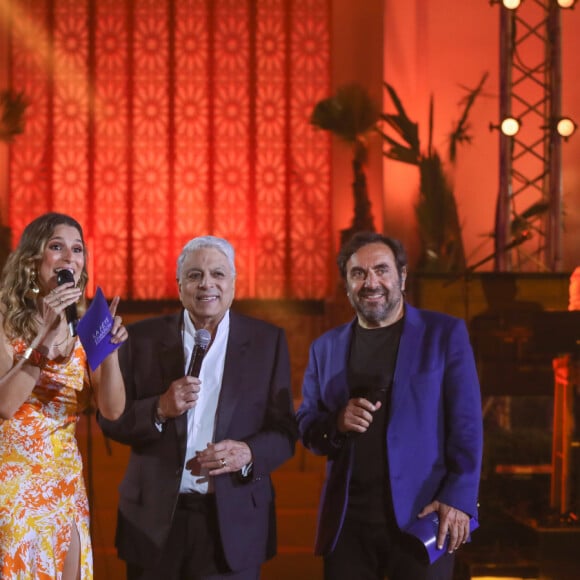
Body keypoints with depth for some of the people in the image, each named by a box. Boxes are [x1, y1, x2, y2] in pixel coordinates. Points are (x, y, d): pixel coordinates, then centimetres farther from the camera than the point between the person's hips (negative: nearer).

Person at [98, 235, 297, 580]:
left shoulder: (267, 341, 3)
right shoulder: (144, 338, 4)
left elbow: (285, 429, 2)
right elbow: (111, 419, 3)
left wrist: (249, 453, -17)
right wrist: (159, 409, -14)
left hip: (234, 522, 0)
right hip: (155, 519, 1)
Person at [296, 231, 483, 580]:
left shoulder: (445, 334, 1)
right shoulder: (326, 347, 11)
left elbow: (466, 425, -3)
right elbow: (305, 426, 11)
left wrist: (459, 498, -13)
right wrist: (336, 423, -10)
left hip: (422, 516, -3)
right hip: (348, 519, 3)